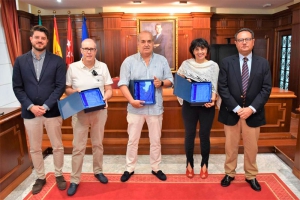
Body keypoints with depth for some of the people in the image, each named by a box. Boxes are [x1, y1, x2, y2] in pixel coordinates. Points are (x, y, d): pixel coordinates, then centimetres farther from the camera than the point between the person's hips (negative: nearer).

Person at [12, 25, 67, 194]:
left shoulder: (57, 61, -2)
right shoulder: (20, 61, 4)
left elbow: (60, 86, -7)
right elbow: (17, 88, 2)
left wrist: (46, 106, -15)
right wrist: (31, 106, -11)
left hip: (52, 111, -1)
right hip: (30, 112, 2)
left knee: (58, 147, 10)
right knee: (35, 149, 13)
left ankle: (59, 175, 31)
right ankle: (41, 177, 32)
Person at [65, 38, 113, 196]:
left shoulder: (103, 66, 0)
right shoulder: (72, 67, -3)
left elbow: (109, 90, 2)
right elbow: (66, 89, 5)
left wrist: (103, 98, -18)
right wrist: (75, 91, -16)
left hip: (100, 111, 2)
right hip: (80, 112, -1)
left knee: (98, 144, 16)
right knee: (78, 147, 3)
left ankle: (98, 171, 35)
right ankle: (74, 180, 18)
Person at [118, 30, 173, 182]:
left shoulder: (162, 60, 4)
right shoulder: (129, 61, -1)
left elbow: (170, 81, 6)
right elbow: (123, 84, -7)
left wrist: (162, 83, -16)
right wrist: (131, 100, -20)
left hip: (155, 107, 1)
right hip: (135, 107, -1)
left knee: (155, 140, 13)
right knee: (132, 140, 11)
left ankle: (155, 168, 31)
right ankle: (130, 168, 29)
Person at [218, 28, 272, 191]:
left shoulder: (263, 63, 3)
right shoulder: (226, 62, -2)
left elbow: (266, 89, -2)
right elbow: (222, 88, -7)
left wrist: (252, 108, -15)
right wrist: (236, 108, -15)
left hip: (253, 113, 1)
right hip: (231, 112, -1)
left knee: (251, 147, 13)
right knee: (231, 147, 12)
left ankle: (251, 176, 32)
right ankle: (229, 174, 31)